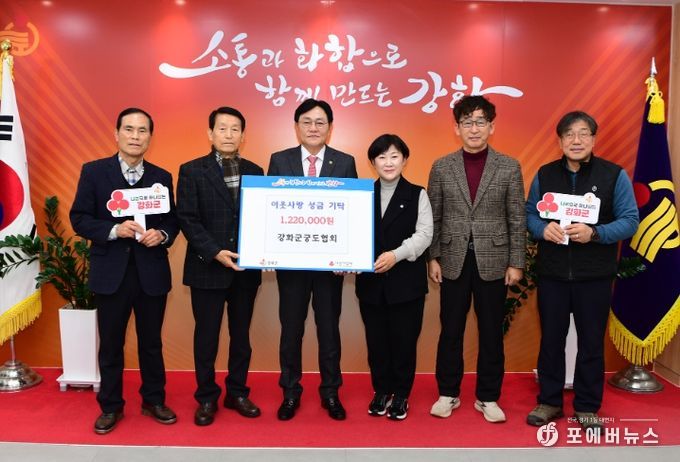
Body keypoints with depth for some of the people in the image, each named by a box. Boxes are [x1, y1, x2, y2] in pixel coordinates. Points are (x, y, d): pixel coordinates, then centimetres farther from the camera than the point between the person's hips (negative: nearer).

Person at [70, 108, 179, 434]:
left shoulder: (162, 177, 5)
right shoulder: (93, 171, -1)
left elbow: (172, 221, 8)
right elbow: (79, 219, -4)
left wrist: (162, 234, -14)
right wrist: (114, 230, -20)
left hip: (152, 273, 2)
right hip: (110, 273, -1)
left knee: (151, 342, 13)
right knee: (110, 344, 11)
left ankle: (153, 400, 30)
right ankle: (110, 407, 27)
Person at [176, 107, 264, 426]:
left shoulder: (255, 171, 8)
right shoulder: (192, 171, -1)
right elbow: (187, 219, -8)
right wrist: (216, 253, -17)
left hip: (246, 268, 3)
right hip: (208, 267, -3)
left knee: (241, 334, 13)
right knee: (206, 336, 7)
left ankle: (237, 393, 28)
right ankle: (206, 398, 23)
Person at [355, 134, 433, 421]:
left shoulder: (417, 195, 2)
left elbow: (424, 235, -8)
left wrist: (396, 255, -22)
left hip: (406, 281, -2)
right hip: (370, 281, 2)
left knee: (404, 340, 5)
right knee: (376, 340, 10)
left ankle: (401, 395, 23)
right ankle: (381, 391, 28)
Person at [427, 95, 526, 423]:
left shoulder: (509, 167, 0)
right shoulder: (441, 167, 2)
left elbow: (517, 219, 0)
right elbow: (433, 217, 3)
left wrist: (516, 263, -3)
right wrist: (433, 258, -1)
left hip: (493, 262, 0)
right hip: (453, 261, 1)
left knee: (491, 333, 9)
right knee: (451, 331, 9)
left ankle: (488, 397, 23)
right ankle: (448, 394, 24)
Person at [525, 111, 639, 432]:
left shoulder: (614, 175, -2)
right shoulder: (545, 174, 6)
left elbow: (630, 220, -5)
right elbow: (529, 213, 6)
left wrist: (595, 233, -22)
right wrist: (543, 229, -17)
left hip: (594, 275, -1)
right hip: (551, 273, 2)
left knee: (592, 343, 8)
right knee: (551, 339, 10)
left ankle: (587, 407, 25)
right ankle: (549, 401, 26)